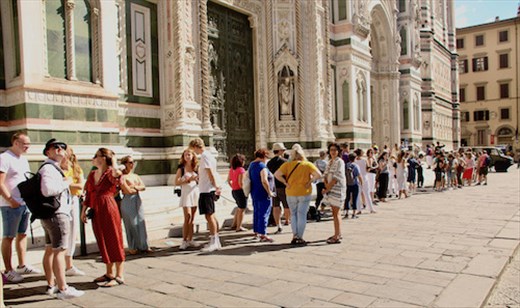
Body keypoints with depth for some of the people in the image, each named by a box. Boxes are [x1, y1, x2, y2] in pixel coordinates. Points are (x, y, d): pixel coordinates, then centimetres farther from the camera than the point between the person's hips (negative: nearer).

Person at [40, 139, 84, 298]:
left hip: (49, 215, 11)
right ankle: (63, 289, -6)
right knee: (59, 251, -9)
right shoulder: (48, 168, -15)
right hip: (57, 214, -11)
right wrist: (65, 183, -18)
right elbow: (47, 190, -30)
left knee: (50, 250, 15)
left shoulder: (54, 168, 19)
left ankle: (51, 285, 25)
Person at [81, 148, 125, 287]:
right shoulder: (92, 174, 13)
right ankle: (109, 273, 27)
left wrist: (113, 160, -20)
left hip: (108, 209, -7)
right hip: (96, 212, 8)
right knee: (103, 242, 14)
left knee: (114, 242, -2)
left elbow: (117, 173, -35)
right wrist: (83, 210, 15)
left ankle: (120, 276, 5)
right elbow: (88, 194, 17)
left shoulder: (110, 173, -9)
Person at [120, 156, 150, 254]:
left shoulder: (136, 176, 15)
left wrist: (134, 187, -11)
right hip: (128, 201, -6)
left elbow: (143, 187, 4)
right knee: (132, 224, -2)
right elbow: (128, 190, -16)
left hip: (137, 200, 6)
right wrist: (138, 188, 0)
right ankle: (132, 248, 8)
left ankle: (143, 246, 11)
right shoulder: (122, 177, -7)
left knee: (141, 223, 5)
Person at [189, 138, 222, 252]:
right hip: (208, 190, 10)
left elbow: (210, 173, -17)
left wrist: (215, 186, -17)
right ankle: (216, 241, 21)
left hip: (207, 190, -10)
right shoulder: (208, 155, 17)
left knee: (209, 216, -7)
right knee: (211, 215, 14)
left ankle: (213, 242, -3)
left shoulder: (204, 155, -12)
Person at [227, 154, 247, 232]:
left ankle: (235, 224, 30)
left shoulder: (231, 169, 7)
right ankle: (239, 227, 10)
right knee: (241, 209, 4)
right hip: (240, 191, -8)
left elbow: (228, 180, 12)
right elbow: (240, 183, -23)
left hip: (234, 191, 8)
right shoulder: (241, 170, -18)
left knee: (239, 208, 25)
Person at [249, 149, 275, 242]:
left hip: (254, 193, 9)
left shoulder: (251, 165, 11)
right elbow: (264, 181, -28)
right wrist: (269, 192, -17)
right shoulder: (262, 166, -18)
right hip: (263, 195, -9)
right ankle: (263, 235, -6)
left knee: (256, 212, 17)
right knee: (264, 214, -6)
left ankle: (256, 231, 27)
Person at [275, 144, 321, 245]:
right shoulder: (308, 165, -5)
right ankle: (300, 238, 8)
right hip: (304, 193, -1)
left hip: (291, 193, 1)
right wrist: (310, 182, -6)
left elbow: (277, 174, -13)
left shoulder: (287, 164, -3)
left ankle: (295, 236, 11)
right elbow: (318, 174, -15)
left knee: (293, 214, 15)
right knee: (302, 215, 6)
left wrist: (285, 183, -6)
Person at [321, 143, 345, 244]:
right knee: (335, 212, 13)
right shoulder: (329, 162, 15)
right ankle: (338, 233, 23)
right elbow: (325, 174, 12)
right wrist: (326, 184, -7)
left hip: (337, 189, -8)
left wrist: (327, 188, -14)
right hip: (330, 189, 8)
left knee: (336, 213, -8)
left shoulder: (340, 162, -10)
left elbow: (336, 177, -17)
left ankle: (336, 237, -6)